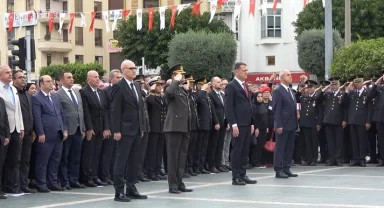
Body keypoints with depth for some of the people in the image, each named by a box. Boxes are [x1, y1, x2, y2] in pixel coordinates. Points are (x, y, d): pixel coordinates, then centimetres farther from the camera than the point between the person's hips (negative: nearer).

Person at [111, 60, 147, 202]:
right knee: (121, 161, -3)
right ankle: (119, 192, -1)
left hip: (137, 129, 8)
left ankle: (131, 189, 17)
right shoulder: (119, 86, -9)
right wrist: (116, 130, -17)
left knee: (134, 161, 10)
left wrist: (142, 127, 13)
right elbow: (116, 110, -13)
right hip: (125, 130, -8)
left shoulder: (137, 86, 14)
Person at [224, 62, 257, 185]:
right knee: (237, 150, -4)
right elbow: (229, 107, -12)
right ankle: (235, 177, 0)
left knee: (245, 151, 8)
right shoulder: (231, 86, -6)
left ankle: (243, 175, 13)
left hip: (247, 124, 8)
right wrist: (234, 124, -18)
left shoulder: (245, 86, 19)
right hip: (238, 124, -8)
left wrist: (252, 123, 15)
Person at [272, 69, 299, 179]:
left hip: (292, 125, 8)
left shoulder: (291, 91, 17)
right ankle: (278, 170, 1)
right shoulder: (278, 91, -10)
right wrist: (278, 125, -19)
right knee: (280, 148, -3)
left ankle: (286, 168, 17)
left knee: (289, 148, 11)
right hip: (283, 125, -8)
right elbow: (276, 109, -14)